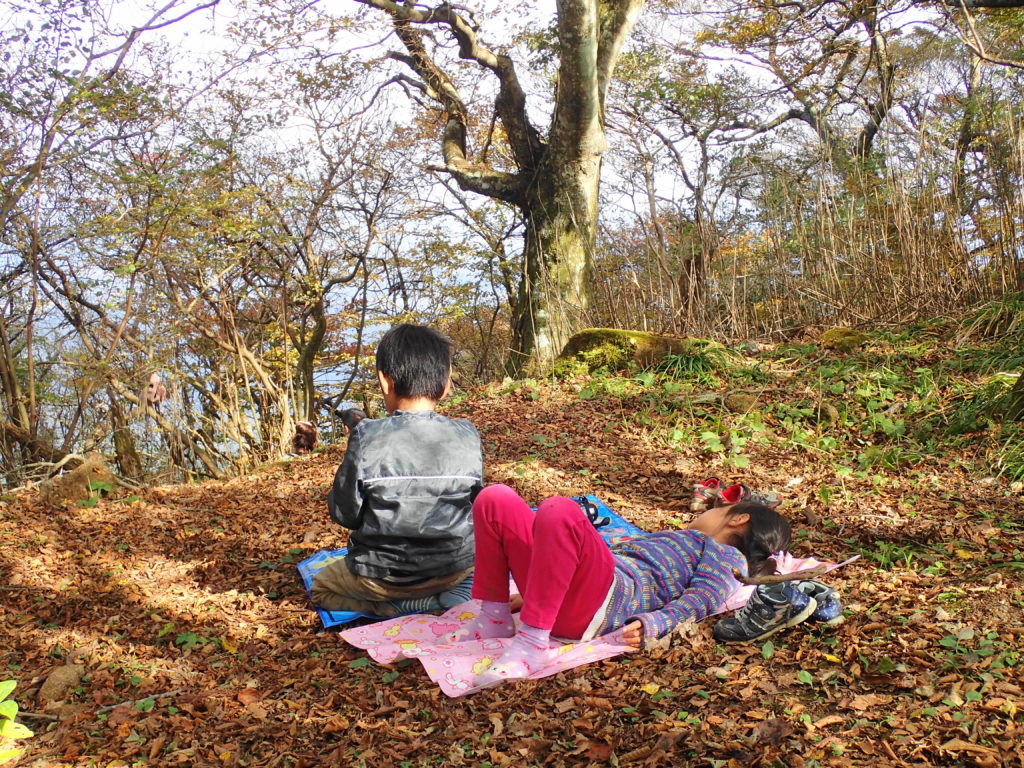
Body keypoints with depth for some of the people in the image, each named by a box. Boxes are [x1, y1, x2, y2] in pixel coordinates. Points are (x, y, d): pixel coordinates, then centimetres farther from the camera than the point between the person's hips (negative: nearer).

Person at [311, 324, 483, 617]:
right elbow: (475, 503, 1)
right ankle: (459, 592, 5)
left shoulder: (367, 438, -20)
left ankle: (403, 607, 2)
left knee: (321, 587, 27)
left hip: (385, 576, -3)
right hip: (456, 566, 3)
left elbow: (344, 513, -11)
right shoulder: (467, 436, -11)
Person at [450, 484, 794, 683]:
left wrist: (648, 625, -22)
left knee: (559, 510, -35)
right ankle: (495, 618, -4)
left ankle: (532, 640, -30)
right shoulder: (677, 539, 39)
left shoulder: (725, 554, 16)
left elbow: (699, 599, -2)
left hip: (604, 598, -8)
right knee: (495, 499, -6)